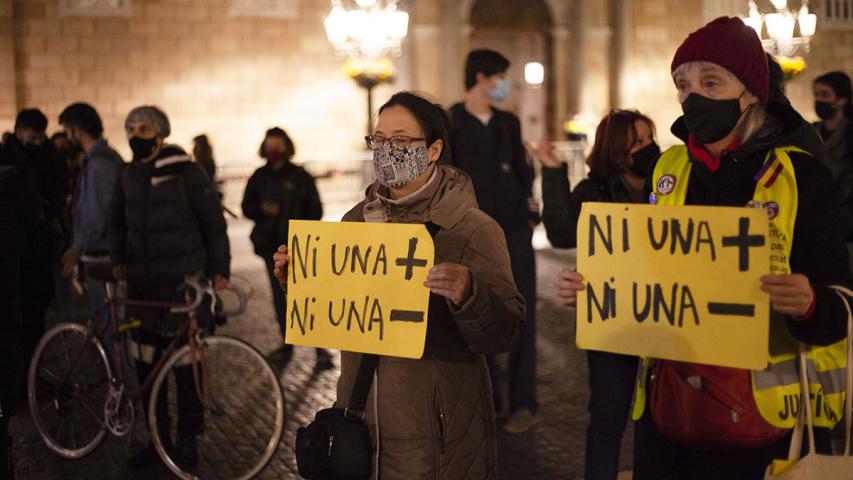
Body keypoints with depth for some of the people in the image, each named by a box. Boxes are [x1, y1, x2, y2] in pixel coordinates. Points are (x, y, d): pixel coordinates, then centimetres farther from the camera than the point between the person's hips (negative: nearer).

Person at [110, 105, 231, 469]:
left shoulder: (186, 172, -7)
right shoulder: (129, 177, 10)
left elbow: (213, 223, -4)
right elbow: (118, 223, 22)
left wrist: (219, 270, -5)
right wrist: (117, 262, 12)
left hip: (184, 282, -5)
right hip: (143, 283, 5)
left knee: (186, 365, -1)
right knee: (146, 364, 7)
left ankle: (187, 438, 13)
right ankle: (158, 436, 20)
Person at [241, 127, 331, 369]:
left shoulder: (300, 176, 1)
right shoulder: (259, 177, 9)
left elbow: (315, 209, 3)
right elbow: (247, 207, 10)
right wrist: (263, 209, -11)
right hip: (271, 244, 4)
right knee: (279, 294, 9)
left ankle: (320, 348, -6)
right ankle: (287, 343, 20)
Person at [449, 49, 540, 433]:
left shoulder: (508, 123, 12)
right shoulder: (450, 124, -2)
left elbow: (523, 171, 15)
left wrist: (530, 213, 5)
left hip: (515, 232, 3)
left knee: (522, 319, 1)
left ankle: (523, 404, 7)